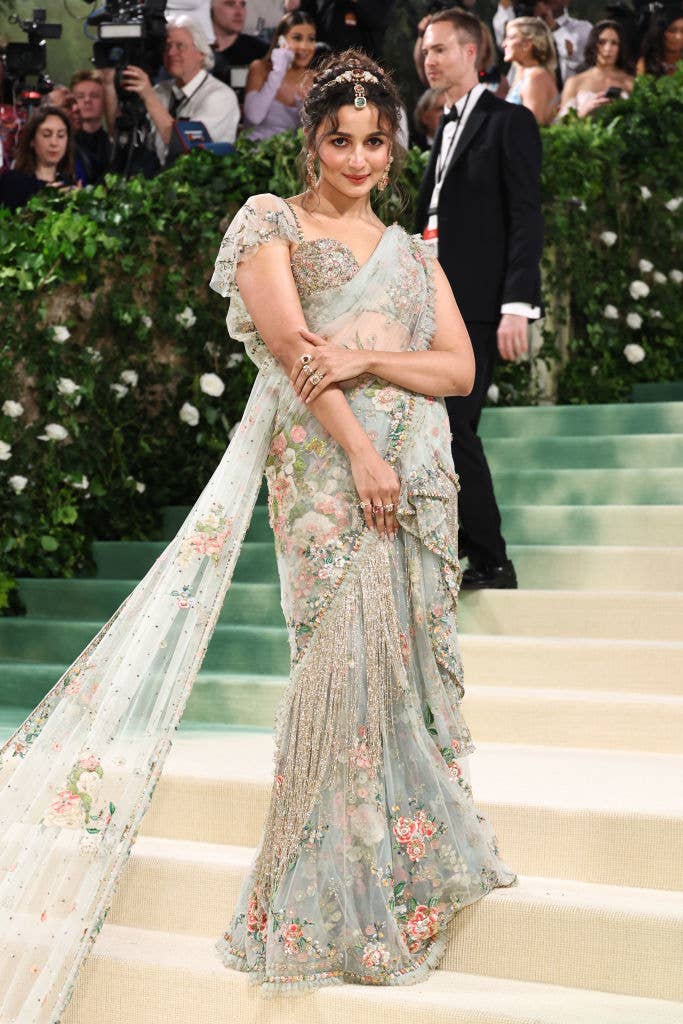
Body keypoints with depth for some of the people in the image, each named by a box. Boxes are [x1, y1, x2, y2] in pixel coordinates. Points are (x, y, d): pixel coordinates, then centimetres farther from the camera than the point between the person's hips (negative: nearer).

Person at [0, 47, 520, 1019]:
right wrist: (360, 448, -14)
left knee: (406, 655, 1)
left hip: (418, 473, 4)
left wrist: (367, 358, -8)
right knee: (344, 656, -10)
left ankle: (400, 872, 10)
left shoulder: (411, 252, 20)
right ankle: (333, 905, 0)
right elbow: (290, 345, -5)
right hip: (324, 466, -4)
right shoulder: (272, 223, 8)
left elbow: (461, 368, 10)